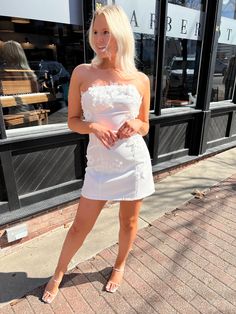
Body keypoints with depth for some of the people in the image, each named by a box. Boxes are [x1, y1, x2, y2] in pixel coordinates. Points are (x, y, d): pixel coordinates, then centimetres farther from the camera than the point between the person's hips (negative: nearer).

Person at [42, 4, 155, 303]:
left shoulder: (140, 79, 1)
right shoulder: (82, 73, -2)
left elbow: (145, 126, 9)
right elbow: (72, 121, 2)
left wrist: (136, 125, -13)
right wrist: (93, 126, -17)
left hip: (135, 162, 2)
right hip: (100, 164, -1)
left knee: (129, 221, 17)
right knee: (80, 226, 10)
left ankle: (120, 265, 47)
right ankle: (58, 273, 40)